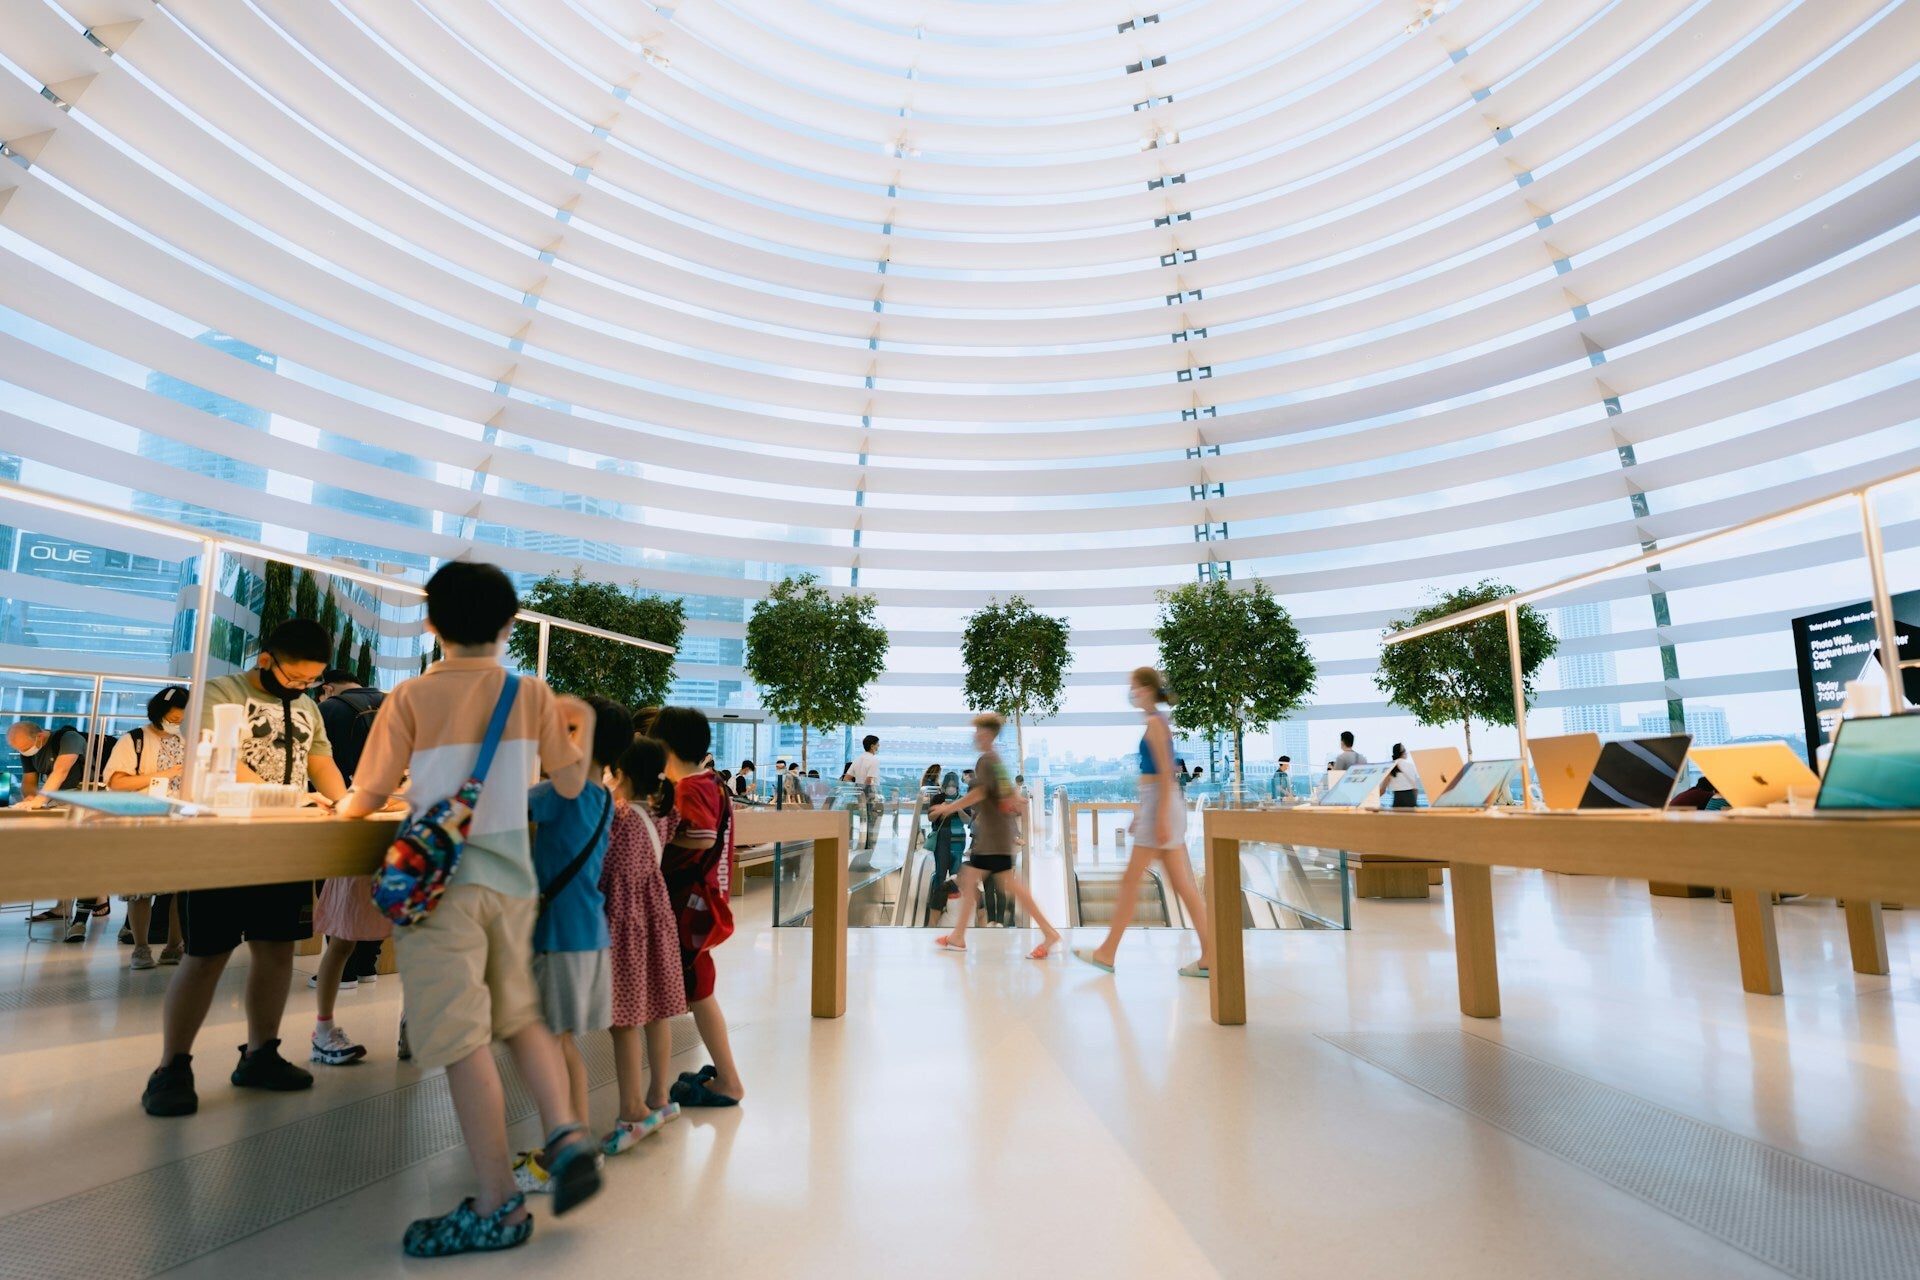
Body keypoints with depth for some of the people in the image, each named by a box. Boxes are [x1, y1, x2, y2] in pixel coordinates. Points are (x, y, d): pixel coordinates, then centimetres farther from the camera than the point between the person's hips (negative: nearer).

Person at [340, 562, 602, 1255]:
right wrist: (583, 722, 23)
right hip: (512, 880, 4)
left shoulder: (411, 696, -3)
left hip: (442, 881, -3)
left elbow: (368, 798, -2)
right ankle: (566, 1134, 5)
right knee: (522, 1016, 20)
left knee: (464, 1039, 1)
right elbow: (570, 784, 8)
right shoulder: (533, 695, 3)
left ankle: (499, 1206, 7)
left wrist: (347, 806, 21)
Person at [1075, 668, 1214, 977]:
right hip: (1159, 805, 10)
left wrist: (1160, 818, -21)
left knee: (1130, 880, -1)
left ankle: (1107, 952, 9)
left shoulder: (1154, 722, -12)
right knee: (1182, 883, 8)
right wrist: (1141, 812, 25)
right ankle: (1209, 957, 10)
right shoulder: (1159, 721, 17)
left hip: (1160, 806, -10)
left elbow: (1165, 773, -18)